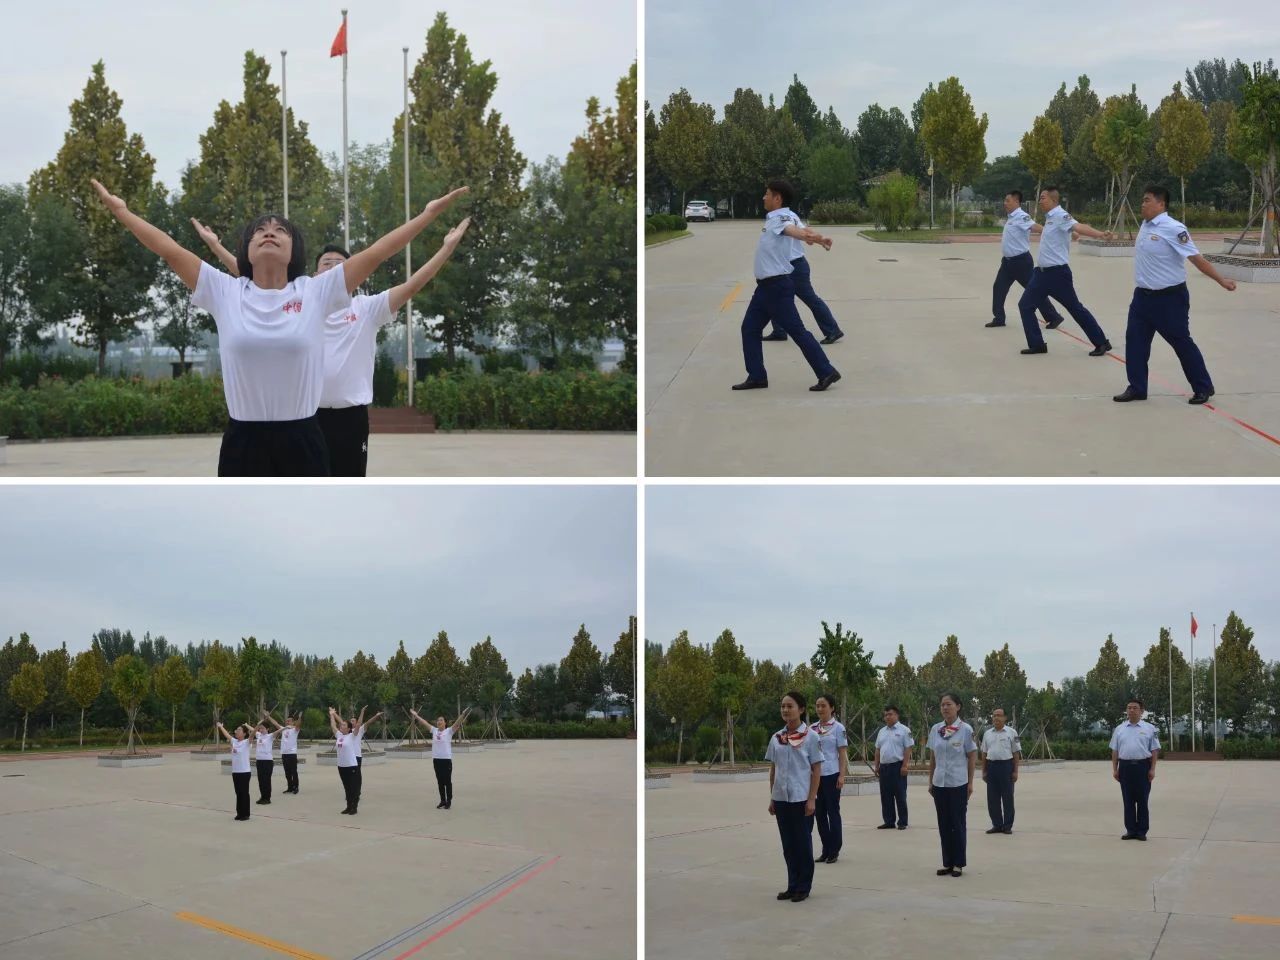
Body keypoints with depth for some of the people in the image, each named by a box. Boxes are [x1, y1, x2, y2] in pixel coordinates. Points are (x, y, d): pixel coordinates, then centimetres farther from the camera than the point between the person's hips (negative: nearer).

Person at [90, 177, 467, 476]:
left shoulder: (317, 293, 1)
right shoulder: (224, 292, 3)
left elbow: (374, 253, -1)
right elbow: (171, 251, 5)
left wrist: (429, 214, -2)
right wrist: (121, 211, 7)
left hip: (301, 444, 0)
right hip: (243, 444, 0)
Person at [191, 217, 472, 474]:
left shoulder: (367, 308, 4)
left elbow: (412, 286, -3)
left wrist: (448, 248, -11)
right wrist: (215, 245, -2)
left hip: (351, 417, 0)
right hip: (308, 416, 0)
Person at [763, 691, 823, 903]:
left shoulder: (810, 736, -6)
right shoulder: (776, 738, 7)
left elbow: (816, 770, -6)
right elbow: (773, 769, 13)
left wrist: (811, 799, -11)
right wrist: (772, 798, 10)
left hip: (802, 798, -4)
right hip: (781, 798, 4)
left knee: (803, 842, 3)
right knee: (788, 844, 9)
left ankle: (803, 887, 11)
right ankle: (792, 885, 17)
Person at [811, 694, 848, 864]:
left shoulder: (838, 728, -3)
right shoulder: (813, 728, 9)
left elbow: (843, 753, -5)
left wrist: (842, 775, -12)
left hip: (831, 775, -5)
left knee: (833, 812, 0)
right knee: (819, 813, 7)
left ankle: (834, 851, 7)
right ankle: (826, 850, 15)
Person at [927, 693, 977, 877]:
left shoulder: (966, 729, -6)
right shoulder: (935, 729, 4)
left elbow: (971, 758, -2)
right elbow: (932, 758, 11)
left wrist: (970, 783, -4)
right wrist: (930, 782, 10)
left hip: (958, 784, -4)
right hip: (939, 783, 4)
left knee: (957, 824, 2)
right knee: (944, 824, 8)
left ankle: (958, 864, 10)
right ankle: (947, 863, 15)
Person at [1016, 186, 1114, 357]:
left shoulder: (1060, 216, -16)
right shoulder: (1050, 218, 13)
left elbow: (1079, 227, -32)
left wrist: (1100, 234, -49)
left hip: (1057, 273, -9)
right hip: (1043, 272, 9)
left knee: (1075, 308, -2)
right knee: (1025, 305, 7)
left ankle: (1101, 343, 7)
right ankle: (1037, 344, 13)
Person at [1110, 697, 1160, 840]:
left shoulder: (1149, 729, 3)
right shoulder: (1119, 729, 11)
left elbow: (1154, 750, 1)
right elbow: (1115, 751, 12)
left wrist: (1152, 769, -7)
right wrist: (1115, 769, 4)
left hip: (1143, 766, -3)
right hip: (1125, 767, 3)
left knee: (1142, 800, 0)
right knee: (1128, 801, 5)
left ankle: (1142, 831, 6)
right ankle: (1130, 830, 11)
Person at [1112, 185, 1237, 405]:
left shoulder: (1173, 229, -19)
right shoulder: (1145, 225, 6)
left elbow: (1197, 258, -20)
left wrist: (1221, 280, -22)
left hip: (1170, 298, -8)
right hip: (1143, 295, 8)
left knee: (1182, 343, 2)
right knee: (1135, 340, 5)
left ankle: (1203, 388, 16)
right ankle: (1137, 388, 14)